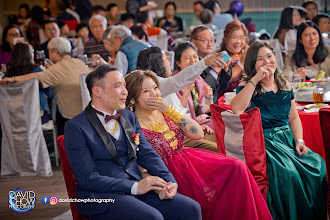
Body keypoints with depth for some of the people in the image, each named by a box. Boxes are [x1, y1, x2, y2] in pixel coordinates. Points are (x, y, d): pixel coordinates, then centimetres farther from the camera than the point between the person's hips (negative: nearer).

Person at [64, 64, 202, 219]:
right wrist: (134, 187, -19)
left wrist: (169, 182, -8)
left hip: (137, 187, 6)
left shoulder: (129, 117, 16)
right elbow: (87, 178, -13)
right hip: (102, 196, -6)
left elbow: (147, 154, 12)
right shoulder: (76, 127, -6)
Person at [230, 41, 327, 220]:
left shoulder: (285, 85, 15)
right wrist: (255, 79, -19)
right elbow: (236, 109, -22)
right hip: (263, 141, -5)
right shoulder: (247, 86, 0)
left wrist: (299, 140, 0)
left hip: (286, 137, 5)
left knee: (317, 164, -19)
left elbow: (294, 118, 19)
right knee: (287, 172, -31)